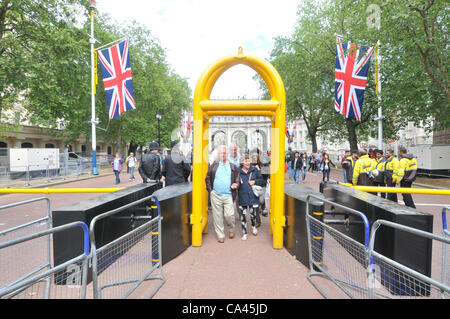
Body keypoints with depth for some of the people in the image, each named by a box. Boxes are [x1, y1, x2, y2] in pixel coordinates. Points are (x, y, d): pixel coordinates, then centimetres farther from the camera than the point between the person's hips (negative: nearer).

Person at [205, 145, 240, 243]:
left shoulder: (233, 166, 7)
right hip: (215, 195, 1)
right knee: (217, 216, 6)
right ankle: (220, 235, 22)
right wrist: (210, 190, 3)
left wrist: (236, 184, -10)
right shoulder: (214, 165, 8)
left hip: (228, 195, -1)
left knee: (229, 215, -4)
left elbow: (238, 179, 12)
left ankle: (232, 229, 27)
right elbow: (208, 178, 12)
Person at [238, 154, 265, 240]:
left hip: (253, 197, 1)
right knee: (243, 216, 8)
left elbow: (262, 181, 8)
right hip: (242, 198, 0)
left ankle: (253, 226, 42)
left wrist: (255, 182, -9)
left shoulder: (255, 170, 1)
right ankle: (244, 233, 27)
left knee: (253, 214, 8)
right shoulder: (238, 171, -2)